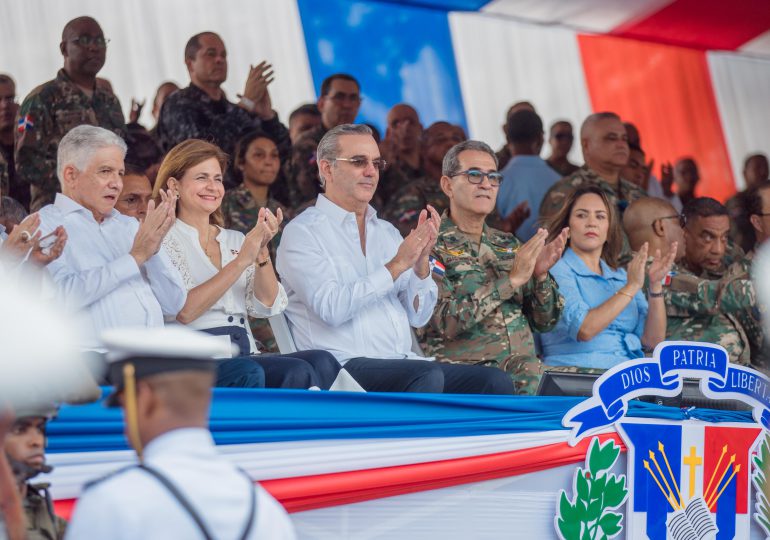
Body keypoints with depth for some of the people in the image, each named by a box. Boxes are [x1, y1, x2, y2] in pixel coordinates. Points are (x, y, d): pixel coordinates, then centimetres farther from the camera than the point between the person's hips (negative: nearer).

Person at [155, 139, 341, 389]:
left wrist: (262, 251, -7)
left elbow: (267, 305, 9)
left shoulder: (235, 240, 22)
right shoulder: (164, 240, 4)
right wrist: (242, 260, -15)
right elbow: (183, 311, -12)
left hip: (246, 354, 6)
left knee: (323, 362, -27)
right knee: (298, 372, -32)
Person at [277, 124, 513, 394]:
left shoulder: (387, 232, 20)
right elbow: (331, 308, -15)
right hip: (347, 364, -7)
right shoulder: (303, 231, 1)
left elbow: (418, 316, 14)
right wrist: (397, 265, -14)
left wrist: (421, 261, -3)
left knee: (496, 381, -15)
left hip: (404, 362, 7)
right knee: (427, 376, -34)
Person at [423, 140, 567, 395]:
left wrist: (541, 275, -3)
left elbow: (544, 322, 16)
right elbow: (442, 322, -15)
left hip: (524, 369, 6)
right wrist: (512, 280, -14)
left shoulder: (508, 245, 18)